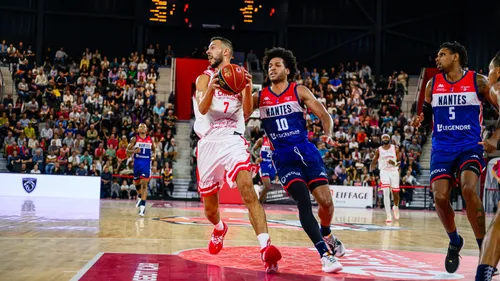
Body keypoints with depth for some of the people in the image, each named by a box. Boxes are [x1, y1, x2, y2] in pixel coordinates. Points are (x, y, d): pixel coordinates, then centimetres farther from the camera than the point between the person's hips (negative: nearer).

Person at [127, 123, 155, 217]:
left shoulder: (150, 139, 6)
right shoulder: (135, 138, 2)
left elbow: (153, 149, 20)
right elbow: (128, 150, 1)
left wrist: (153, 155, -1)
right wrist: (134, 151, -19)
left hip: (147, 163, -1)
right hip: (137, 162, 1)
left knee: (144, 184, -11)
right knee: (137, 183, 14)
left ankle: (142, 206, -14)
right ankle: (139, 196, 46)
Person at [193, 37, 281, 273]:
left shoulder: (239, 77, 9)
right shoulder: (204, 78, 6)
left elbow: (246, 114, 1)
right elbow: (202, 108, -13)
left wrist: (247, 88, -15)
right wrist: (211, 88, -32)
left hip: (233, 141, -1)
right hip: (209, 144, 1)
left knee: (247, 190, -25)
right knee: (209, 205, 11)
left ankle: (265, 247, -36)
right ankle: (219, 229, 47)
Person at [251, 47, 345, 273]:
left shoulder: (299, 91, 2)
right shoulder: (259, 97, 5)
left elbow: (324, 115, -1)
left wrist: (328, 134, -20)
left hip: (306, 152, 0)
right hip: (283, 157, 0)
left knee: (326, 201, -8)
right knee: (303, 201, -19)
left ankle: (327, 235, 26)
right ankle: (324, 253, -15)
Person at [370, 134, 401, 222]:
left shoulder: (395, 149, 1)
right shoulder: (378, 150, 2)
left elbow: (400, 161, 1)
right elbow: (374, 162, 9)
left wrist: (395, 163, -21)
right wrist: (371, 172, -8)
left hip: (394, 172, 1)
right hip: (384, 172, -1)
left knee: (396, 193, 8)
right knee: (386, 193, -15)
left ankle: (396, 207, 41)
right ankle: (388, 215, -16)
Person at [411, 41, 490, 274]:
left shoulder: (478, 82, -1)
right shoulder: (432, 84, 7)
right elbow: (426, 114, 16)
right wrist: (419, 120, -7)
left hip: (470, 147, -3)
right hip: (442, 148, 3)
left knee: (468, 189, -27)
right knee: (440, 197, -10)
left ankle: (483, 247, -14)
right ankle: (454, 241, 18)